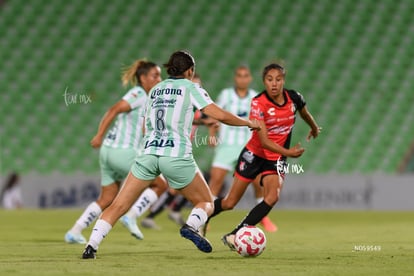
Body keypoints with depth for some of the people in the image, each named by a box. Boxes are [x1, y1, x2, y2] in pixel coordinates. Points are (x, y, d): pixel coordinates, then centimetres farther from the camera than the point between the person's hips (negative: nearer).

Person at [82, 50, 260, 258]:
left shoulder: (154, 90, 21)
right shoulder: (190, 88, 7)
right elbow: (220, 115, -3)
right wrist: (248, 123, 10)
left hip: (148, 153, 4)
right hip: (176, 156, -4)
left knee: (118, 206, 5)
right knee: (206, 203, 12)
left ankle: (91, 246, -10)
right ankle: (191, 226, -19)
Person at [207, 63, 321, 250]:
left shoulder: (294, 98, -8)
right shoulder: (258, 103, -20)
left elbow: (305, 114, 18)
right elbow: (264, 141, -24)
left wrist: (314, 128, 36)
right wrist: (287, 152, -37)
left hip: (276, 158, 3)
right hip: (255, 153, -3)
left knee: (272, 197, -24)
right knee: (229, 203, 1)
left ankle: (234, 236, -18)